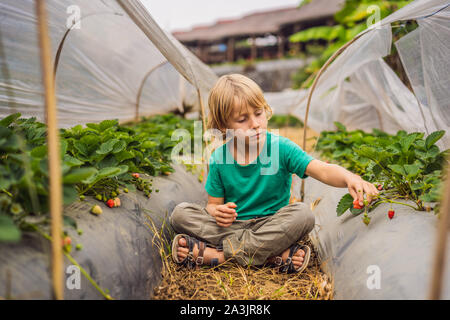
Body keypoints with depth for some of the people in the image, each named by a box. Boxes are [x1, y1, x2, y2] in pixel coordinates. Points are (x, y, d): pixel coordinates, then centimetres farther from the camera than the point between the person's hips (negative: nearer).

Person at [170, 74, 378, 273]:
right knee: (181, 213, -18)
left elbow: (323, 171, -20)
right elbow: (213, 203, 3)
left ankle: (218, 254, -25)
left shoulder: (281, 148, -9)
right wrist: (217, 212, -22)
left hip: (271, 225, -1)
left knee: (302, 214, -31)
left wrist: (349, 178, -42)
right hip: (232, 226, 2)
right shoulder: (219, 159, -5)